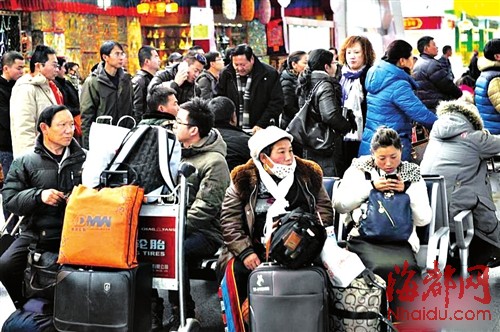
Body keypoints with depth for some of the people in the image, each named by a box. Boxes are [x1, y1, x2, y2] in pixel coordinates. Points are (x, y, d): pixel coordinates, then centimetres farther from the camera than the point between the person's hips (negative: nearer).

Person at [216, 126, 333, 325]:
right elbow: (230, 221, 0)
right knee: (235, 271, -27)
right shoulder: (243, 180, 4)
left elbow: (325, 211, 10)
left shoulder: (309, 175, 9)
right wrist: (245, 252, -12)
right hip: (257, 248, 0)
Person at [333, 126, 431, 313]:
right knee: (384, 268, -35)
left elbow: (423, 219, 9)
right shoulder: (360, 168, 12)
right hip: (365, 238, -1)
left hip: (400, 240, 1)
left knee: (405, 268, -35)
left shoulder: (412, 173, 14)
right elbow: (339, 205, 1)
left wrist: (407, 191, -4)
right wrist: (371, 186, -5)